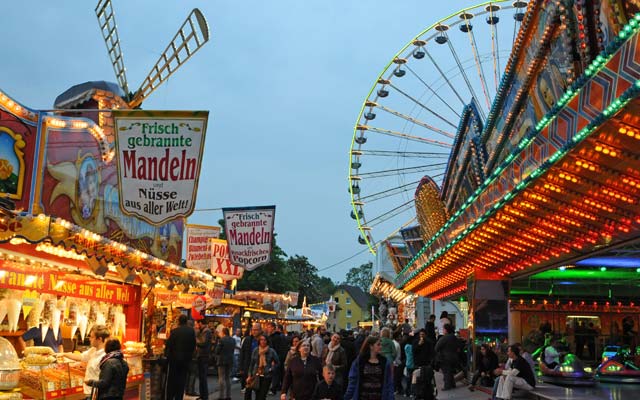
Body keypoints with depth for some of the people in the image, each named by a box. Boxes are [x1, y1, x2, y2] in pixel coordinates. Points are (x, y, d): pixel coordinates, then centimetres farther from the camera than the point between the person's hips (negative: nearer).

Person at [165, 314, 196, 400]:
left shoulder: (175, 331, -12)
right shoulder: (191, 331, -3)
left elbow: (168, 344, -9)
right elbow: (194, 344, 2)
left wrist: (166, 354, 6)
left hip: (174, 357, -3)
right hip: (186, 358, 3)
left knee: (172, 379, 8)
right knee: (182, 379, 9)